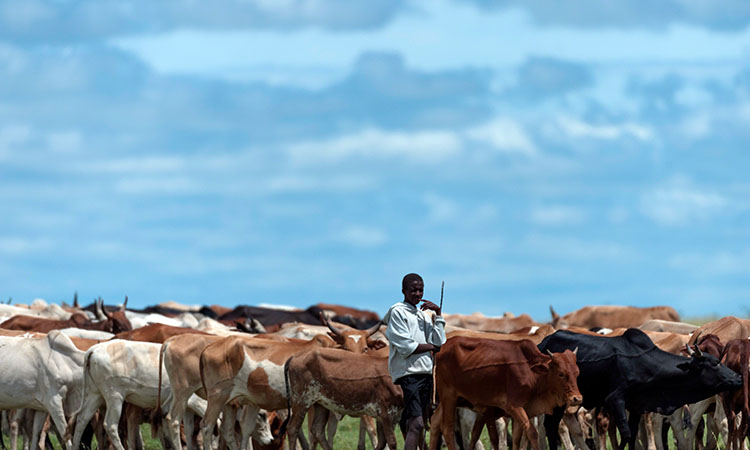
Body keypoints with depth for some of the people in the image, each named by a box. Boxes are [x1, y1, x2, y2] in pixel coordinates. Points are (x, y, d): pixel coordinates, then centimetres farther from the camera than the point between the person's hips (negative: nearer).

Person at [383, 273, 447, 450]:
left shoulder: (423, 315, 19)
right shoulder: (397, 312, -3)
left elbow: (440, 342, 10)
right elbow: (406, 347, -12)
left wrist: (438, 314, 6)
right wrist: (430, 346, 1)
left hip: (426, 372, 8)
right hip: (408, 373, -8)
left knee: (417, 425, 8)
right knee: (416, 424, -19)